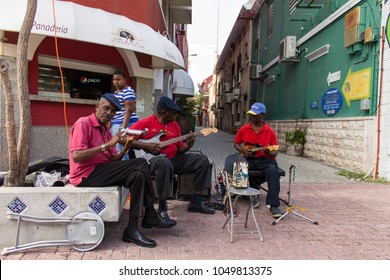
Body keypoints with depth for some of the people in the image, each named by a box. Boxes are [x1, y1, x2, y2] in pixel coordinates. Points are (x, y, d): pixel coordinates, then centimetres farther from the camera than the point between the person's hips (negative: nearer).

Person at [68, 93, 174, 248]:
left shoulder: (105, 130, 18)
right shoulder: (83, 124, -7)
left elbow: (113, 161, 11)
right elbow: (76, 157, -21)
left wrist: (126, 146, -6)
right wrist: (107, 145, -22)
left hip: (101, 171, 8)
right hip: (86, 174, -8)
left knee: (138, 175, -13)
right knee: (141, 164, -18)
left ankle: (132, 229, -9)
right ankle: (150, 217, -10)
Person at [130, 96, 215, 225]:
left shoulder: (174, 124, 14)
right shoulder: (145, 122, -3)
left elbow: (179, 149, 13)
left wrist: (188, 145, -8)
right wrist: (145, 145, -16)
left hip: (173, 159, 7)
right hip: (153, 159, -6)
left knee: (202, 160, -5)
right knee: (165, 163, -43)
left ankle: (195, 202, -2)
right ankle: (162, 209, -29)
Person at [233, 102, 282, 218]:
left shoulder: (270, 132, 1)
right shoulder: (244, 129, 8)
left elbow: (275, 153, 3)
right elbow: (236, 143, 19)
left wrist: (268, 152, -22)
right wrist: (243, 150, -3)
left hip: (265, 159, -2)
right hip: (249, 159, 2)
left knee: (273, 171, -34)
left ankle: (273, 205, -30)